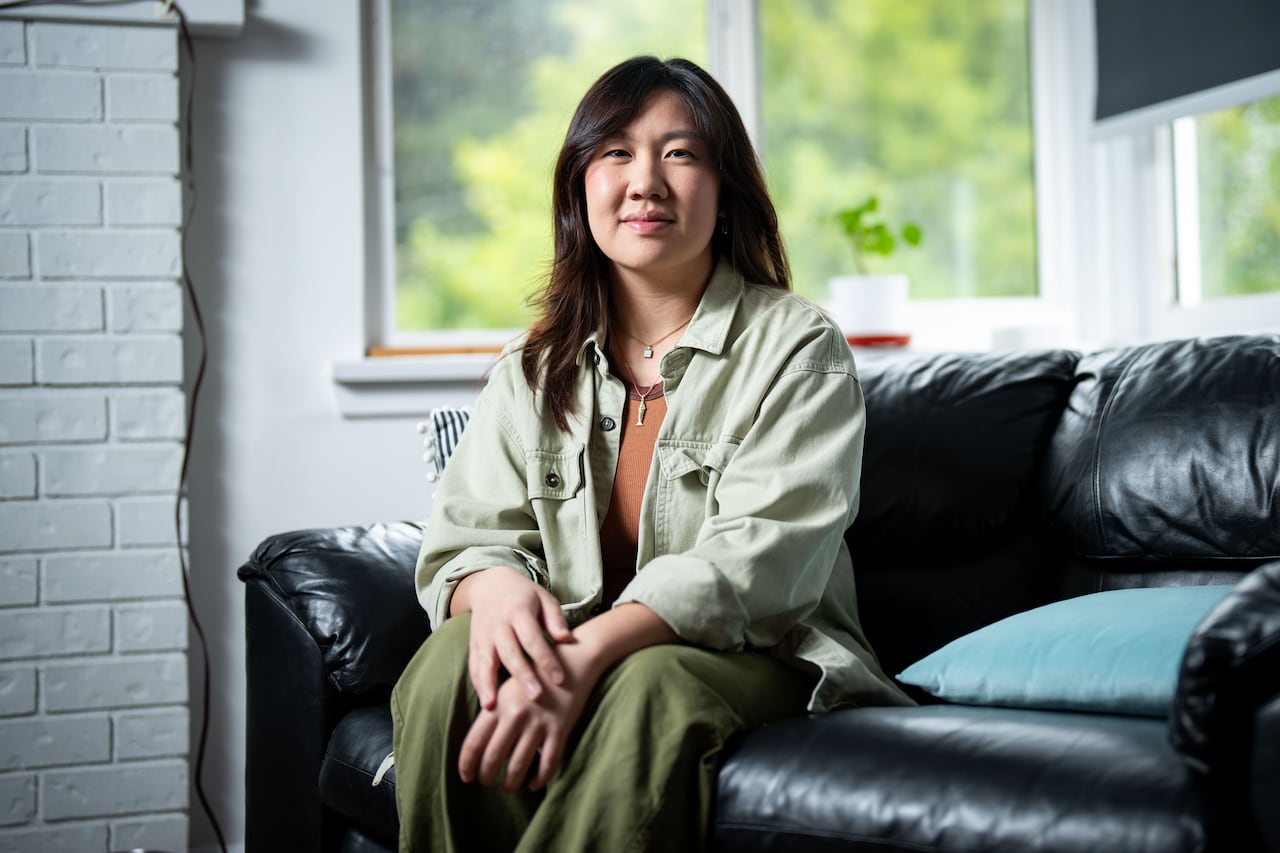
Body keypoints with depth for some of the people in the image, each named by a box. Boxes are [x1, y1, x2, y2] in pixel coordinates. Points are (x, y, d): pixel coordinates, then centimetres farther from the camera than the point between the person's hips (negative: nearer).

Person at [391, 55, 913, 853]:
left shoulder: (798, 348, -1)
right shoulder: (533, 370, 14)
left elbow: (760, 558, -15)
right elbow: (467, 540, 6)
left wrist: (595, 649, -31)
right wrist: (498, 586, -23)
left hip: (757, 661, -3)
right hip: (574, 660, 3)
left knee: (649, 687, -37)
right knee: (454, 660, -29)